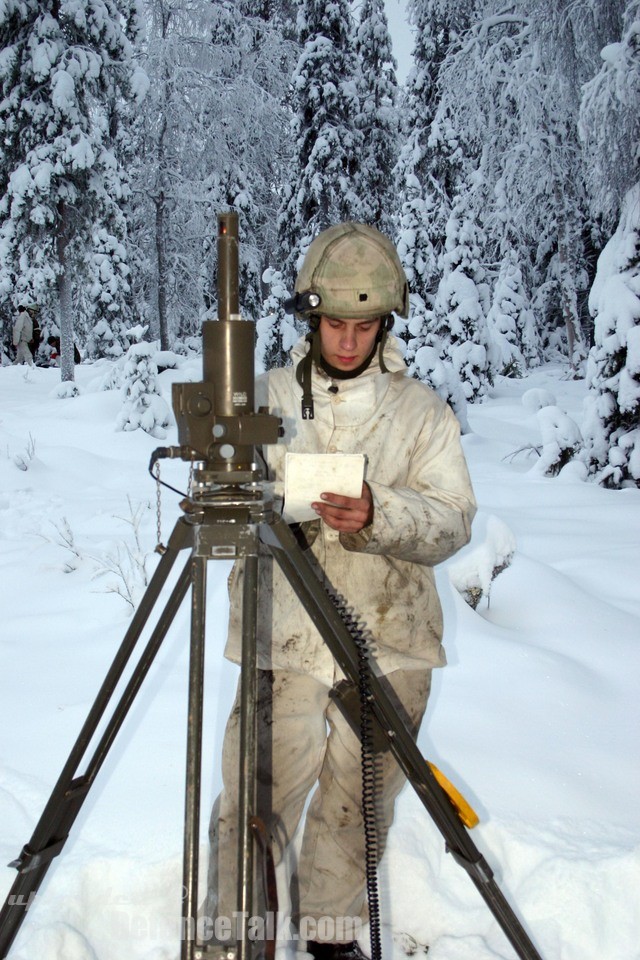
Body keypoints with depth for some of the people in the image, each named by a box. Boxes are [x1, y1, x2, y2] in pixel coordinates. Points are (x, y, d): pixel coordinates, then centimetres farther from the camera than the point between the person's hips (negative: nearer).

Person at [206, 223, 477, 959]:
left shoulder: (422, 411, 5)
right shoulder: (265, 397, 7)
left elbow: (453, 521, -3)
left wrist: (379, 515, -23)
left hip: (390, 643, 1)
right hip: (282, 638, 0)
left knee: (358, 801, 11)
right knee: (257, 796, 0)